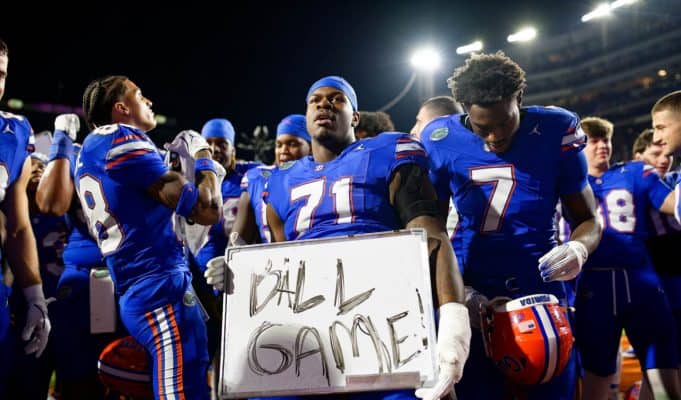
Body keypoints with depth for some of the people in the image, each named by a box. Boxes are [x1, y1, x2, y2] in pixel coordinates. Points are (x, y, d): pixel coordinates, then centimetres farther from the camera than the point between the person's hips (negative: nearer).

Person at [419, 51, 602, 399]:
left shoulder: (556, 131, -5)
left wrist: (578, 248, -19)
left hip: (540, 292, 0)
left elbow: (587, 218, 3)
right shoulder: (440, 142, -4)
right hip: (473, 298, 0)